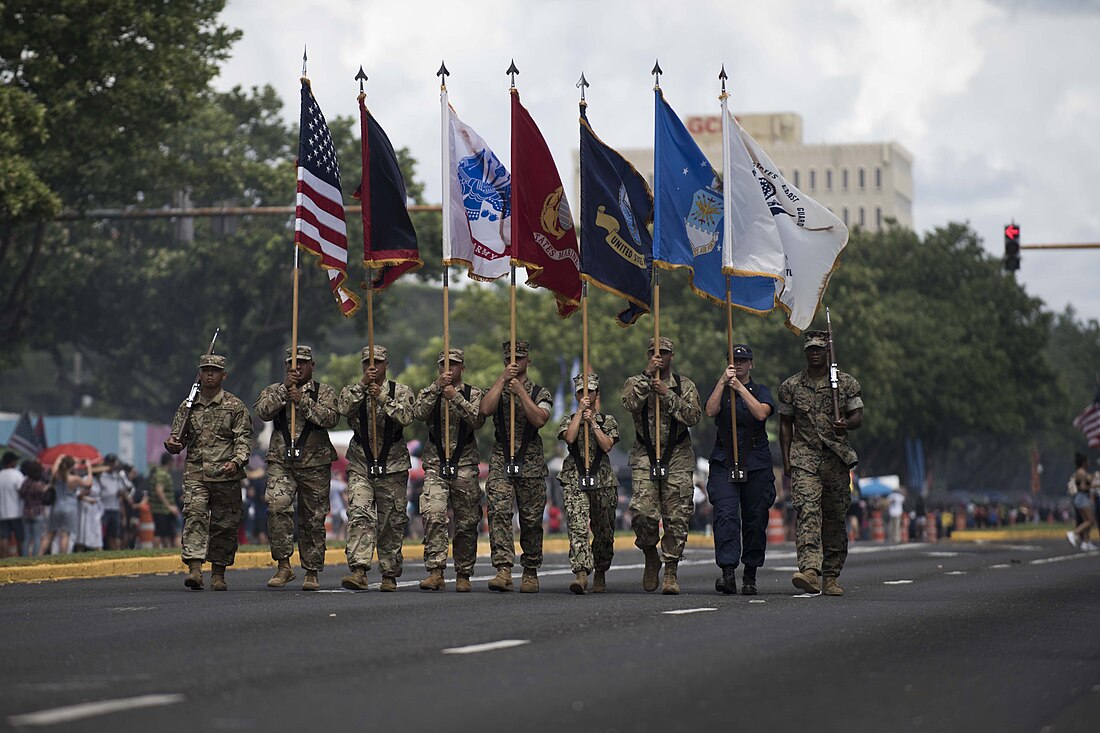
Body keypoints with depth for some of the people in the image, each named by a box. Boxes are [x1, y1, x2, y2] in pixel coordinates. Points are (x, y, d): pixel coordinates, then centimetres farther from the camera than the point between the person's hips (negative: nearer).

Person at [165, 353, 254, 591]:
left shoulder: (235, 406, 5)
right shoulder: (188, 406, 13)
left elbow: (244, 439, 0)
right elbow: (178, 438, 18)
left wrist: (236, 461, -18)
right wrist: (172, 444, -6)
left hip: (226, 475, -1)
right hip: (195, 473, 1)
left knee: (224, 524, 2)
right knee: (194, 516, -17)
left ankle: (219, 573, 14)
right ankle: (194, 569, -25)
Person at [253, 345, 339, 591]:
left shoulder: (324, 393, 7)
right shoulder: (274, 390, 12)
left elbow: (331, 419, -11)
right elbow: (263, 412, -7)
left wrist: (302, 400, -17)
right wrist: (285, 389, -13)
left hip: (315, 464, 0)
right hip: (281, 462, 0)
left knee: (313, 520, 3)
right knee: (277, 506, -22)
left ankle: (311, 572, 15)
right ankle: (283, 565, -15)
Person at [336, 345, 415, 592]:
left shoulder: (401, 392, 5)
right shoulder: (352, 391, 7)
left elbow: (405, 417, -13)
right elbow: (343, 408, -14)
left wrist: (382, 398, -23)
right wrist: (362, 384, -22)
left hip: (393, 466, 0)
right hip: (360, 465, 0)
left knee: (391, 522, 4)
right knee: (359, 515, -16)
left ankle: (390, 575, 14)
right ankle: (358, 571, -25)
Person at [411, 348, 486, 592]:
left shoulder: (474, 394, 7)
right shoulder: (429, 393, 11)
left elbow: (477, 420, -11)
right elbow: (418, 413, -9)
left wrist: (456, 397, -17)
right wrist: (437, 387, -15)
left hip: (465, 465, 0)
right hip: (435, 464, 0)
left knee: (466, 523, 3)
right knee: (433, 516, -18)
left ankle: (463, 575, 13)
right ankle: (435, 571, -19)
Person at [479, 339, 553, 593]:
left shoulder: (540, 393, 8)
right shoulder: (496, 389, 12)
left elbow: (539, 419, -12)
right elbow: (485, 409, -10)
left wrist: (520, 391, -13)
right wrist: (502, 379, -10)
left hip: (531, 465, 0)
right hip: (501, 462, 0)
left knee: (531, 520, 4)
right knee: (498, 512, -18)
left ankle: (531, 573, 16)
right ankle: (503, 570, -25)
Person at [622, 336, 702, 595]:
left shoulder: (685, 385, 8)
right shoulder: (636, 382, 9)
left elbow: (693, 416, -7)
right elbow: (630, 404, -13)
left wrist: (667, 395, -15)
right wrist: (647, 375, -17)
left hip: (677, 457, 0)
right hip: (644, 457, 0)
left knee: (677, 517, -4)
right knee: (643, 513, -14)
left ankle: (671, 572, 4)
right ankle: (651, 557, 12)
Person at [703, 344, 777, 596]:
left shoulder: (761, 392, 11)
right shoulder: (720, 390, 13)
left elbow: (761, 413, -10)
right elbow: (710, 411, -8)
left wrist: (740, 388, -13)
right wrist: (723, 381, -13)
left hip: (757, 464, 1)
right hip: (724, 462, -1)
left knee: (755, 521, 3)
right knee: (726, 515, -18)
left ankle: (750, 576, 14)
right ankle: (728, 573, -26)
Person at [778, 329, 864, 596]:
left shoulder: (847, 383, 8)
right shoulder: (791, 386, 9)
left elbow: (858, 417, 6)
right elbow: (785, 424, 12)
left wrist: (846, 424, -18)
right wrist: (786, 459, 4)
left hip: (837, 457, 1)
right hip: (804, 458, -1)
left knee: (835, 518, 4)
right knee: (807, 510, -20)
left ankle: (830, 577, 13)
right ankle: (809, 571, -33)